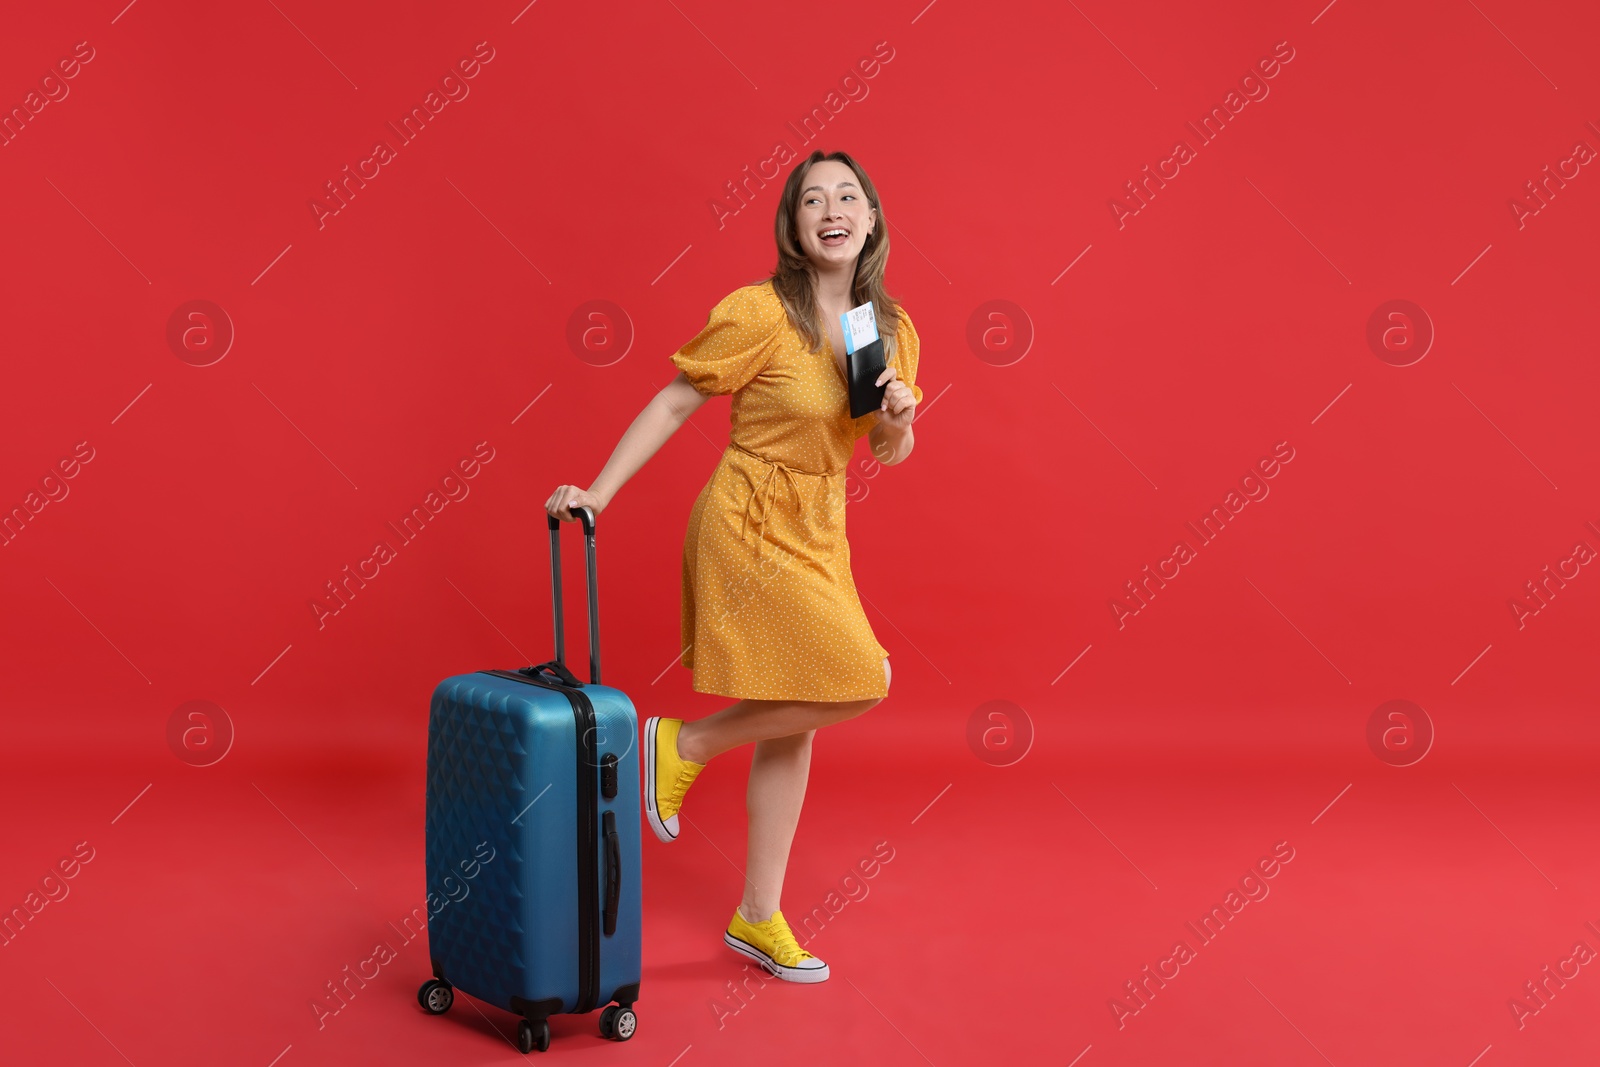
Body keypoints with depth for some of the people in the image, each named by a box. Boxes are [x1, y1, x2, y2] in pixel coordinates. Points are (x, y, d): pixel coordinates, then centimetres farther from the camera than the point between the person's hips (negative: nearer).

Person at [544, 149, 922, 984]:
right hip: (749, 524, -7)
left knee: (794, 718, 10)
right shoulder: (759, 312, -16)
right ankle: (685, 744, 7)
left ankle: (758, 918, 22)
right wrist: (598, 492, -13)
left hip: (816, 533, 7)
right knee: (858, 681, -13)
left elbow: (891, 453, 11)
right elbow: (675, 402, -10)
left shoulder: (891, 328, 3)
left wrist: (899, 416, -12)